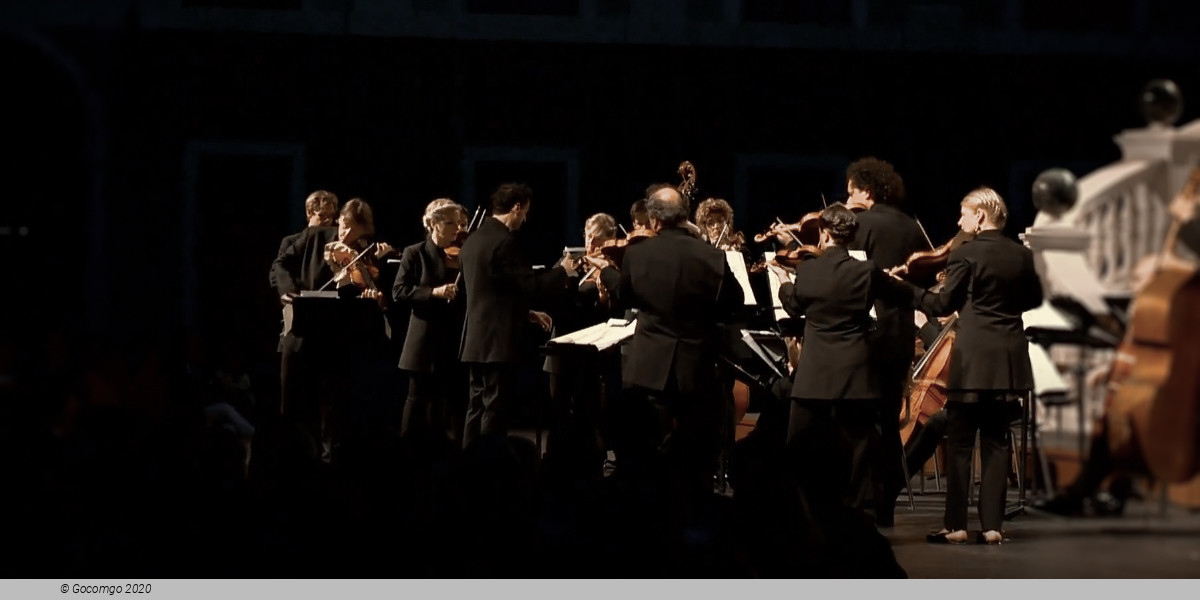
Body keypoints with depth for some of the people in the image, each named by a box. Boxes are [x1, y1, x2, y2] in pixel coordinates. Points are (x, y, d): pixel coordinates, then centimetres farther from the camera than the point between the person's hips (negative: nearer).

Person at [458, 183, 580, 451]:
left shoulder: (473, 240, 13)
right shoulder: (503, 241, -17)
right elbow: (532, 285, -18)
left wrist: (526, 313, 21)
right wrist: (562, 271, -1)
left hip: (477, 340, 9)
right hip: (498, 341, -9)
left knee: (478, 409, 12)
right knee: (496, 411, -6)